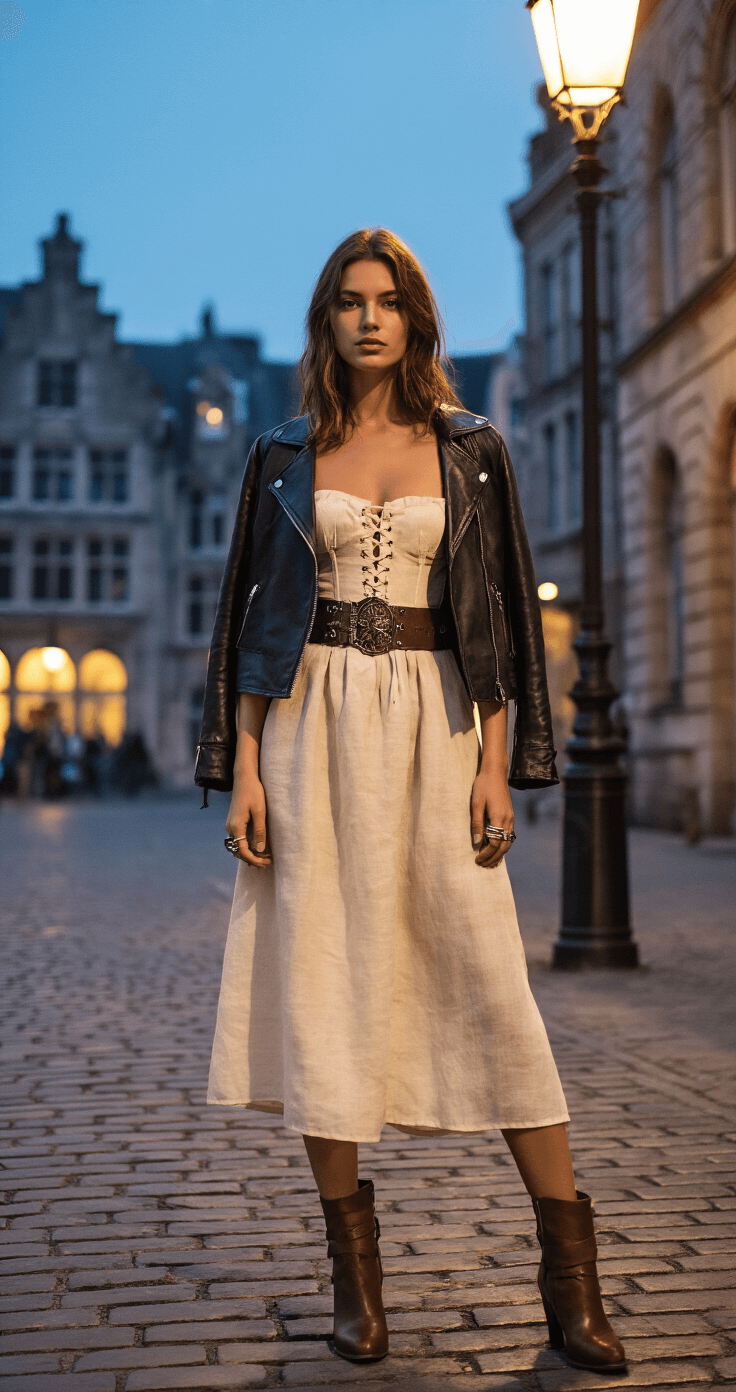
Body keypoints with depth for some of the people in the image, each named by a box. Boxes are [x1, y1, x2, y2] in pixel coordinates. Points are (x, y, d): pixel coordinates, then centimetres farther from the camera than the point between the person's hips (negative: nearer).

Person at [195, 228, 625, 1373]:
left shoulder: (469, 449, 8)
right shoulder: (286, 455, 10)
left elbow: (501, 613, 5)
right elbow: (256, 616, 8)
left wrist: (497, 764, -5)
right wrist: (245, 770, -1)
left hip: (432, 725, -1)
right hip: (316, 724, 1)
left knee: (488, 977, -6)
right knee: (320, 975, -2)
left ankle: (571, 1276, 2)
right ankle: (356, 1273, 10)